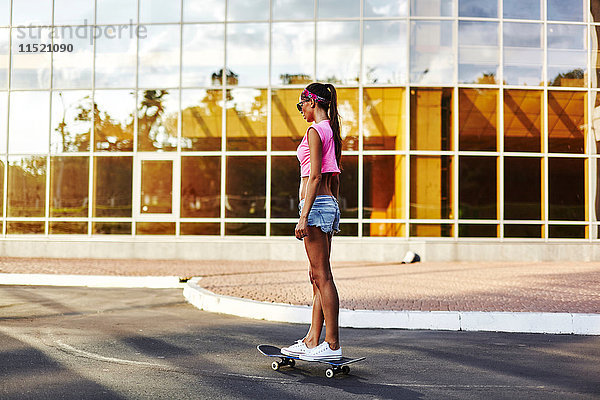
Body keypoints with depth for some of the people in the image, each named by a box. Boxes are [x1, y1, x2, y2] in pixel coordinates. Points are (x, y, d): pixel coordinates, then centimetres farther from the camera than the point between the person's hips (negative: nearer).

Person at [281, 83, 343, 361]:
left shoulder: (315, 131, -10)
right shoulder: (332, 132, 17)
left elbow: (315, 176, -18)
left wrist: (304, 216, -20)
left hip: (316, 204, -10)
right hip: (330, 204, 10)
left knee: (322, 276, -7)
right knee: (317, 275, 11)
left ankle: (332, 345, -4)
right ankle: (312, 341, 16)